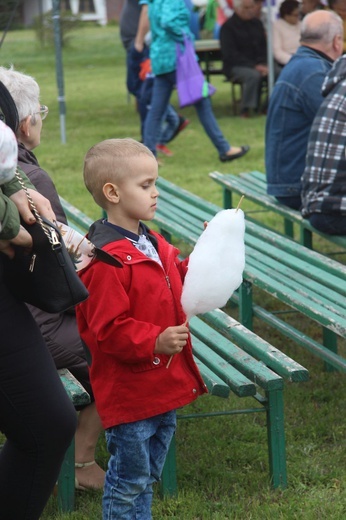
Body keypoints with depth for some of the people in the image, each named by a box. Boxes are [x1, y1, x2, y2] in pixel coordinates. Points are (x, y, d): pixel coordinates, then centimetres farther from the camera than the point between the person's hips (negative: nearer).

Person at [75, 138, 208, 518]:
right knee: (129, 480, 4)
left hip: (162, 385, 9)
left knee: (148, 475, 21)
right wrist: (155, 342, -30)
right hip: (128, 393, -9)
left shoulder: (152, 244, 9)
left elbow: (177, 288, 23)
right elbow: (108, 329, -24)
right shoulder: (107, 259, -22)